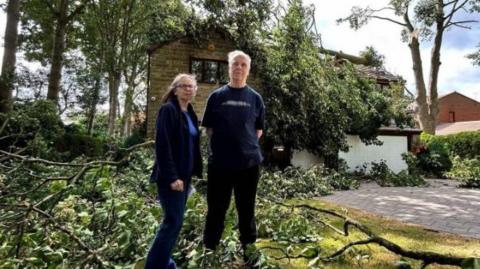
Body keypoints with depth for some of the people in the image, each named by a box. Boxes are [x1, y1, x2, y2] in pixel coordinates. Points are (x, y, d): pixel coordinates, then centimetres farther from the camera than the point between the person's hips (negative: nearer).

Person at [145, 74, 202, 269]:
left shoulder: (190, 113, 14)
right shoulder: (168, 109, -12)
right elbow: (162, 145, -19)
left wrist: (194, 170, 11)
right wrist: (171, 176, -21)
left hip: (184, 174, 8)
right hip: (171, 176, -8)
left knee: (175, 219, 13)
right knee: (174, 220, -5)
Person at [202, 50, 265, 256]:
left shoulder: (255, 98, 5)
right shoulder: (216, 96, 3)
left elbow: (258, 130, 10)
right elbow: (208, 128, 6)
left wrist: (248, 145, 0)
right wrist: (222, 144, -1)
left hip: (249, 161, 1)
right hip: (220, 162, -1)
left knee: (246, 208, 14)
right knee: (216, 208, 10)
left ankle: (249, 246, 32)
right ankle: (209, 248, 28)